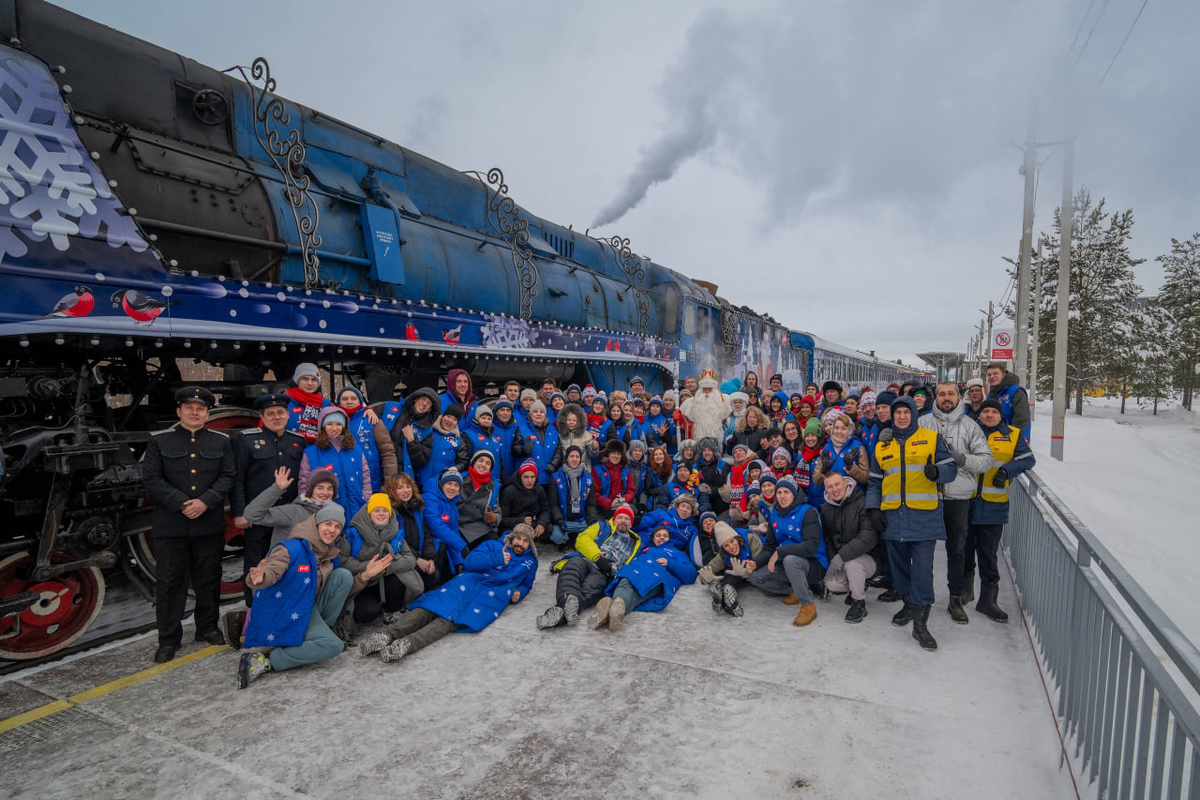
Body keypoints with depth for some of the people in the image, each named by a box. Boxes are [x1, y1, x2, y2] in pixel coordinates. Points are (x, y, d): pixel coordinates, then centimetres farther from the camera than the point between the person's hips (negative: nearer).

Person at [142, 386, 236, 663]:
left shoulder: (221, 441, 7)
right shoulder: (159, 441, 3)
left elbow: (228, 476, 2)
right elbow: (151, 478, -3)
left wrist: (206, 501, -13)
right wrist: (181, 503, -14)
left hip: (210, 523, 2)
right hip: (170, 524, -1)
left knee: (208, 578, 11)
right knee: (170, 581, 4)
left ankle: (208, 628, 26)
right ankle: (169, 639, 15)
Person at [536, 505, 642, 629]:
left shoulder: (635, 543, 35)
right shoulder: (602, 527, 30)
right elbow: (582, 539, 12)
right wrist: (598, 557, -5)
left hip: (603, 574, 0)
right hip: (583, 561, 0)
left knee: (590, 590, -37)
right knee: (574, 564, -39)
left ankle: (562, 610, -66)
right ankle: (567, 599, -67)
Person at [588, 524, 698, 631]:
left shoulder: (677, 553, 40)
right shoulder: (645, 549, 47)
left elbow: (691, 576, 21)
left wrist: (670, 563, 8)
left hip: (657, 574, -2)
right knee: (624, 584, -36)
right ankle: (618, 603, -66)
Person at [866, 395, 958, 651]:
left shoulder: (931, 438, 5)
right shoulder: (882, 445, 13)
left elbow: (950, 468, 3)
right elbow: (874, 482, 16)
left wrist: (936, 472, -20)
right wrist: (873, 509, 5)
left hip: (923, 515, -3)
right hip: (893, 515, 3)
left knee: (923, 567, -7)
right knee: (899, 564, 10)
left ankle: (920, 623, 0)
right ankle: (909, 604, 31)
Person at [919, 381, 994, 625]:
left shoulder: (969, 426, 4)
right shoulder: (923, 423, 3)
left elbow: (987, 459, 1)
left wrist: (963, 459, -15)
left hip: (958, 496, 1)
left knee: (956, 549, 11)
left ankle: (956, 600, 23)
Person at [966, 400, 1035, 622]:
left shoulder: (1013, 435, 3)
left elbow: (1028, 459, 1)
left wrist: (1007, 470, -14)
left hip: (994, 506, -1)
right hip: (966, 502, 1)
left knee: (988, 554, 4)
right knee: (965, 549, 13)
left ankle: (988, 599, 15)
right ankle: (964, 589, 31)